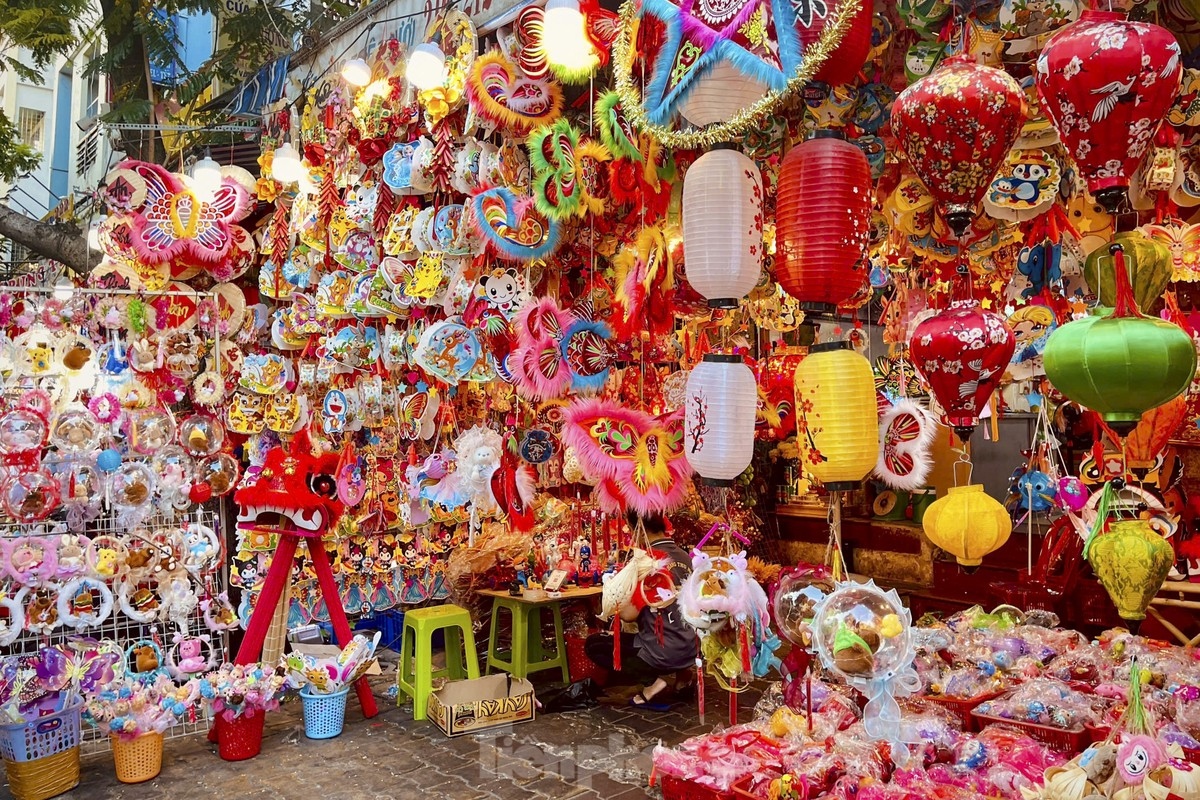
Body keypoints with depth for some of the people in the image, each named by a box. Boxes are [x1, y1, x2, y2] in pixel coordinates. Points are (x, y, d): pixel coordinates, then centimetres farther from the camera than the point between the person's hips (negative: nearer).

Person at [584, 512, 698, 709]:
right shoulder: (685, 557, 6)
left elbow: (629, 614, -20)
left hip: (662, 653, -8)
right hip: (690, 650, 8)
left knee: (593, 645, 10)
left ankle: (651, 681, -2)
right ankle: (682, 671, 16)